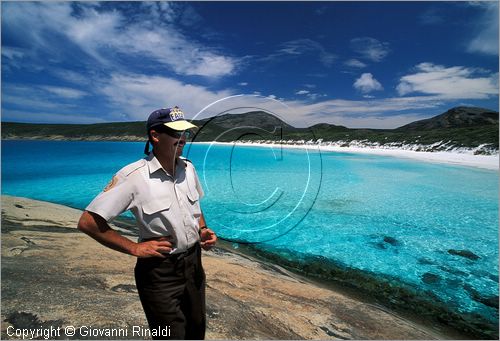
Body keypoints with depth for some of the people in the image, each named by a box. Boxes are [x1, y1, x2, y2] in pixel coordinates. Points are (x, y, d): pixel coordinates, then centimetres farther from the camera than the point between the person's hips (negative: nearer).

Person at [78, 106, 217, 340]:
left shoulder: (188, 168, -2)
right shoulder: (133, 176, -21)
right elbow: (87, 222, -16)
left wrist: (202, 230, -3)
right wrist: (135, 248, -17)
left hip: (193, 263, 6)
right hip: (160, 273, -5)